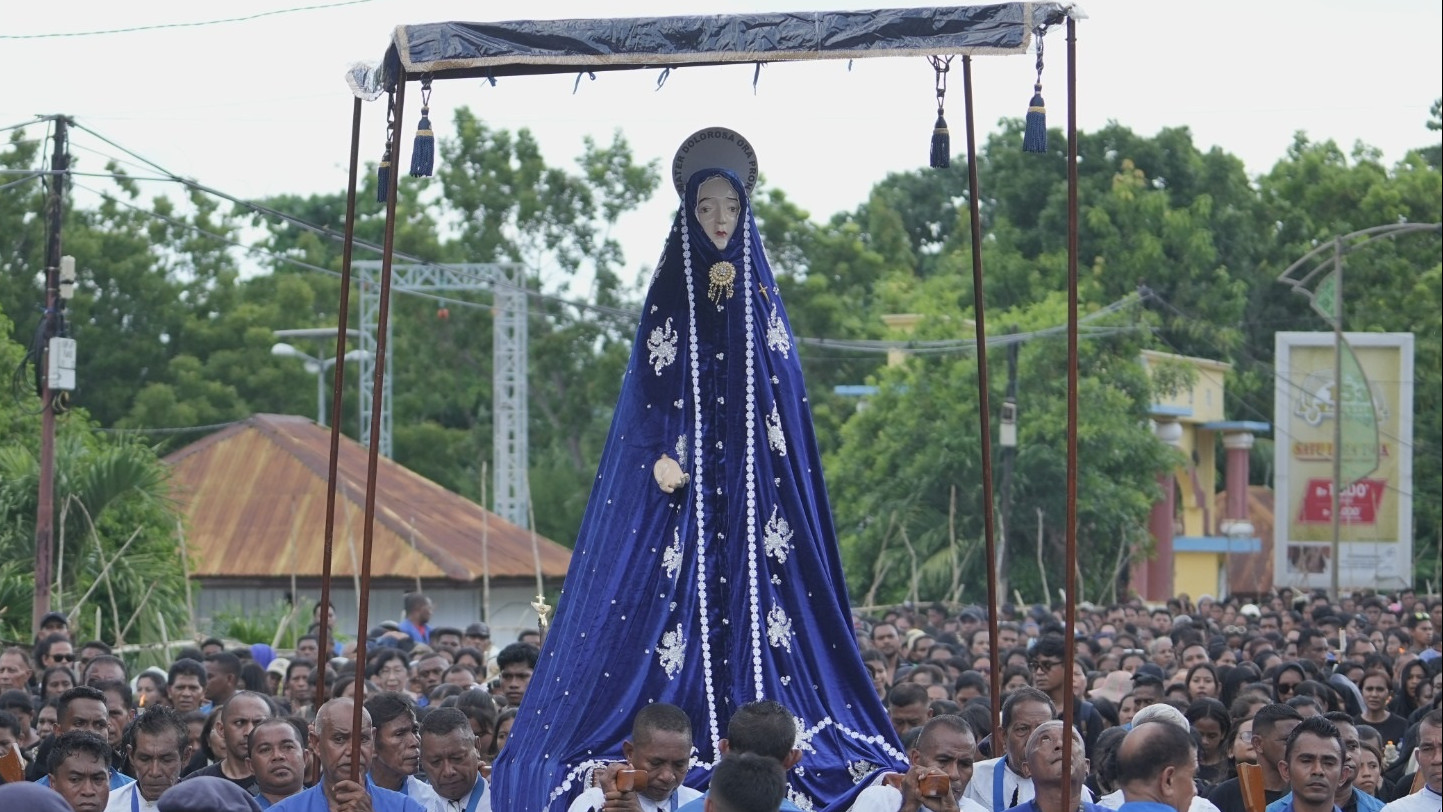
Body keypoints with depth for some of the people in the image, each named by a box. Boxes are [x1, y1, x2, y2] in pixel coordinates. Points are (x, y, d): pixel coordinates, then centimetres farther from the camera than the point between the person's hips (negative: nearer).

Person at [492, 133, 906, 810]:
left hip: (751, 474, 2)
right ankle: (691, 744, -10)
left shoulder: (763, 295, 12)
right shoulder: (670, 294, 5)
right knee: (683, 585, -9)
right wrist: (660, 453, -16)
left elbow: (784, 393, 11)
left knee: (754, 584, -5)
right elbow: (650, 386, -3)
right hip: (686, 474, -2)